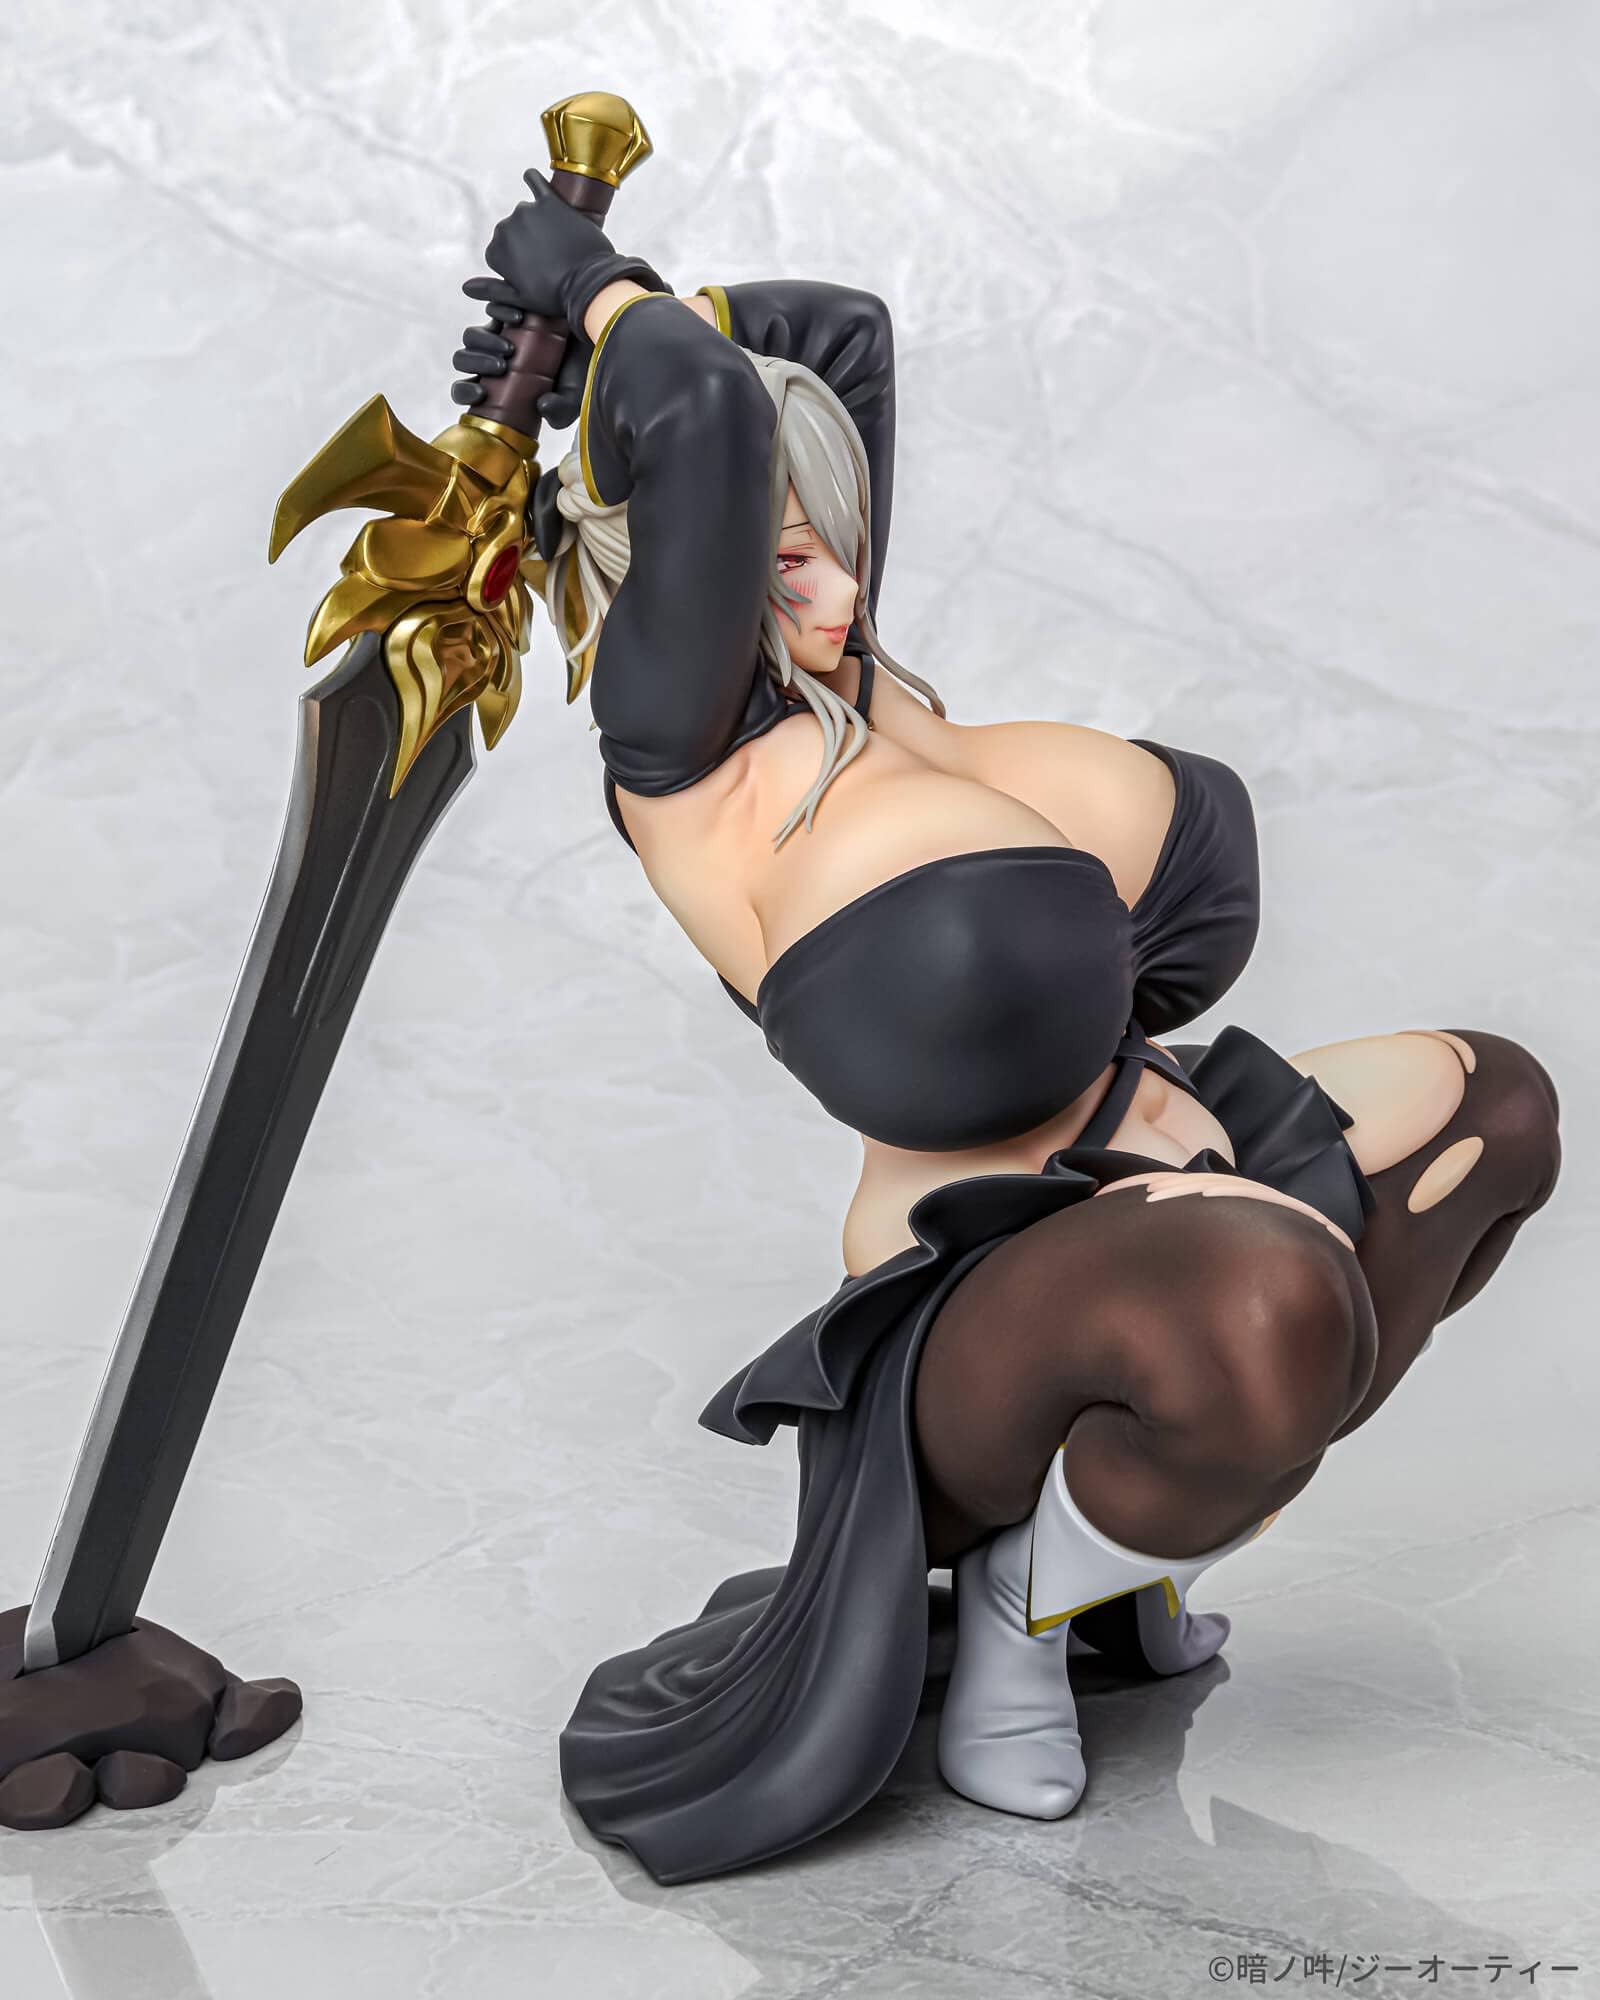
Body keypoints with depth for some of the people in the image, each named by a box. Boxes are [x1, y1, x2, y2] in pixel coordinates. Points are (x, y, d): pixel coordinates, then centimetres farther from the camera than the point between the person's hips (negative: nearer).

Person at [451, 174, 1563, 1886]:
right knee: (1260, 1301, -43)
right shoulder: (676, 749, -15)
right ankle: (1021, 1601, -5)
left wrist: (607, 298, 16)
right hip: (991, 1324, -9)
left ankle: (1136, 1536, 18)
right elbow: (712, 412, -27)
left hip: (1154, 1183, 10)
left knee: (1494, 1101, 24)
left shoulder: (833, 674, 7)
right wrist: (588, 294, -9)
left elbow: (845, 336, 17)